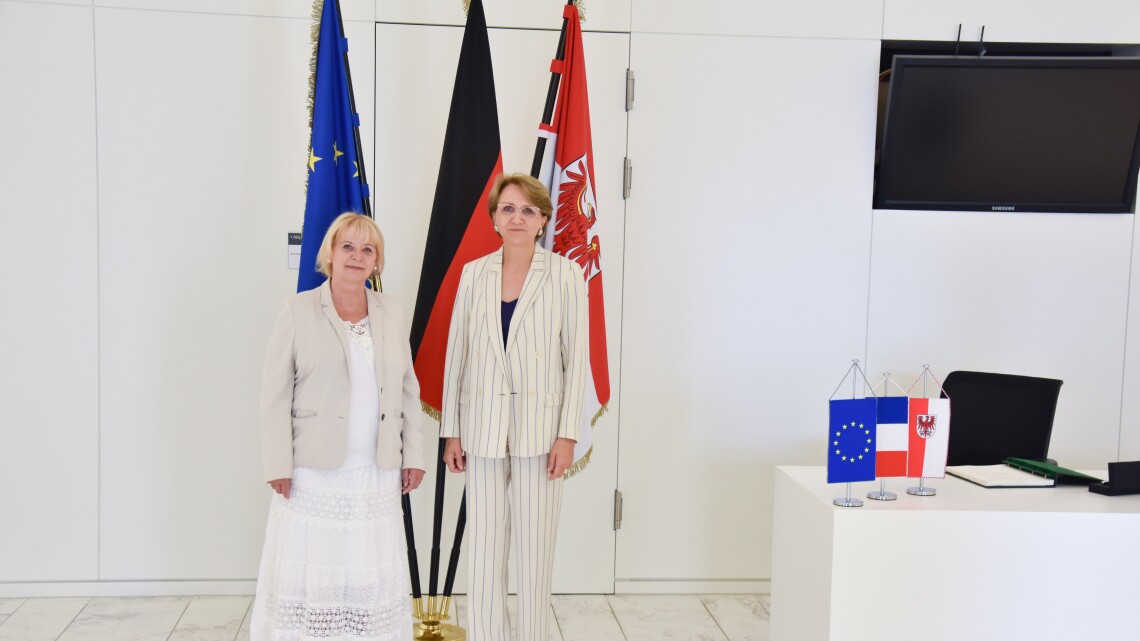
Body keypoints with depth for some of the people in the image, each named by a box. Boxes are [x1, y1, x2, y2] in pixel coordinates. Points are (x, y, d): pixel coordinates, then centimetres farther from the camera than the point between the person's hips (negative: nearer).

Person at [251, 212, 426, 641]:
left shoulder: (392, 313, 10)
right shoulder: (299, 310, 0)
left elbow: (408, 391, 13)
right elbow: (276, 394, -2)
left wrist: (413, 456, 9)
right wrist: (279, 465, -7)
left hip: (377, 473, 3)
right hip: (315, 471, -3)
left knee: (372, 577, 6)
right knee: (311, 570, 1)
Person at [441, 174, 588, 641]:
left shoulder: (565, 275, -4)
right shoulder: (474, 274, 4)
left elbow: (576, 357, -3)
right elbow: (456, 354, 7)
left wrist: (568, 433, -7)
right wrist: (451, 431, 5)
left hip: (539, 430, -2)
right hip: (483, 430, 2)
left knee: (536, 550, 5)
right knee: (483, 550, 6)